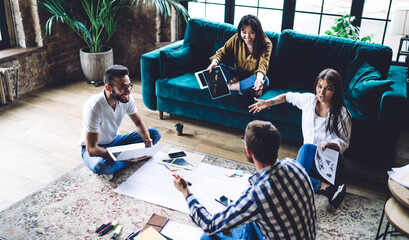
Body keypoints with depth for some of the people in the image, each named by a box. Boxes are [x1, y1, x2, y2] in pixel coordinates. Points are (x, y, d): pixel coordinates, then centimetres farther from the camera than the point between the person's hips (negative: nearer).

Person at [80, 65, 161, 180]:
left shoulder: (126, 98, -14)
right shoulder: (94, 107, -32)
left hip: (115, 141, 6)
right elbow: (91, 149, -33)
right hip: (96, 149, -6)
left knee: (155, 134, -7)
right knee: (101, 166, -41)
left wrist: (147, 140, -21)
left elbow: (139, 123, 1)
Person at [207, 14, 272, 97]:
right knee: (217, 67, -20)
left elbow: (263, 64, -28)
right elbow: (222, 52, -5)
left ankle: (229, 86, -28)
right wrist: (215, 61, -28)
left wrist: (259, 77, -51)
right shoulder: (236, 39, -8)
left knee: (264, 80, -37)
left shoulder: (266, 44, -16)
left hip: (253, 77, -2)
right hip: (237, 74, 3)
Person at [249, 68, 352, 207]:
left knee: (306, 148, -36)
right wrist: (268, 102, 6)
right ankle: (326, 188, -28)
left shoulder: (342, 114, -10)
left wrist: (329, 145, -27)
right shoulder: (308, 100, 1)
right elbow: (288, 97, 19)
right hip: (310, 158, 5)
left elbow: (344, 143, -5)